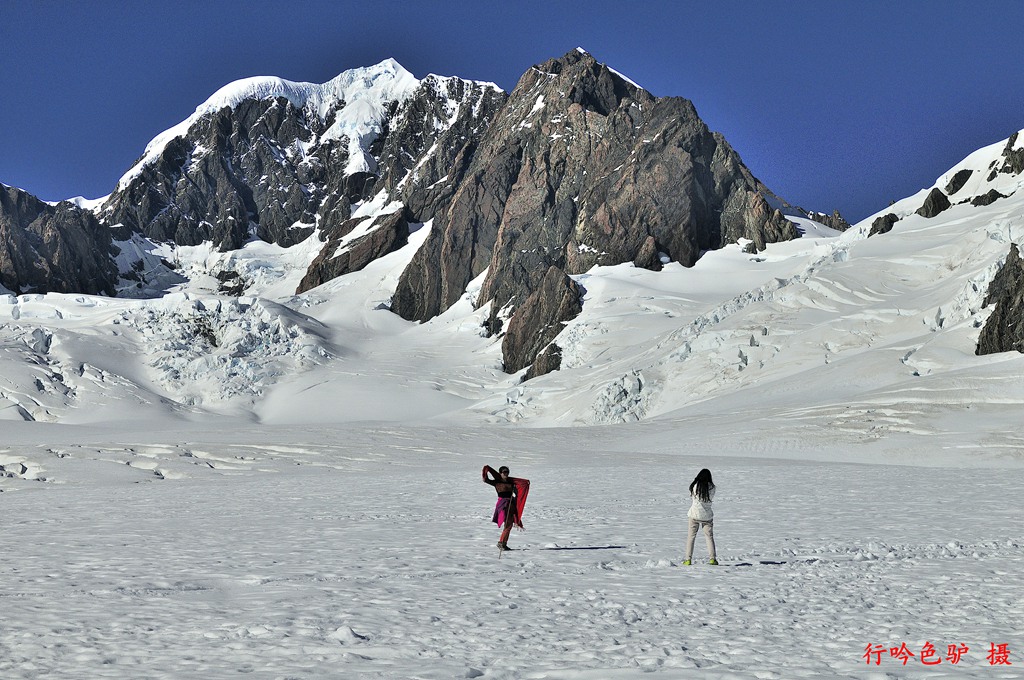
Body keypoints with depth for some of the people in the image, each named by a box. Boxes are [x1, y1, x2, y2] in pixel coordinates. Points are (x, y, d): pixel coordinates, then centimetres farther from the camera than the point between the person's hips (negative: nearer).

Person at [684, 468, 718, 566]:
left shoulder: (694, 486, -8)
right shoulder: (711, 487, -7)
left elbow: (691, 499, 4)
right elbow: (710, 498, 7)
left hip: (694, 514, 0)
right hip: (707, 515, 1)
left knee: (691, 536, 8)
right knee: (709, 537, 11)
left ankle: (688, 559, 4)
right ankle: (712, 558, 6)